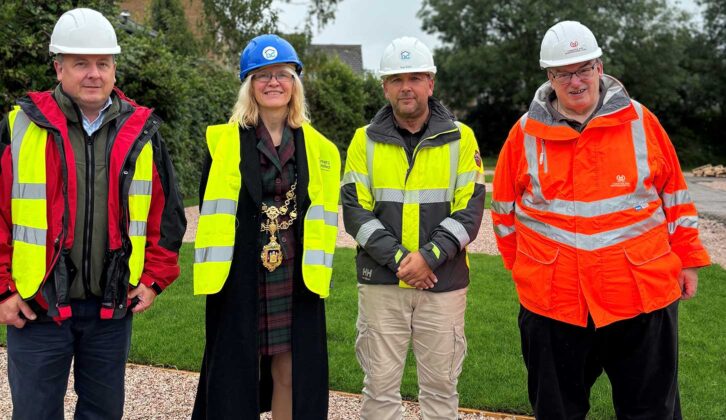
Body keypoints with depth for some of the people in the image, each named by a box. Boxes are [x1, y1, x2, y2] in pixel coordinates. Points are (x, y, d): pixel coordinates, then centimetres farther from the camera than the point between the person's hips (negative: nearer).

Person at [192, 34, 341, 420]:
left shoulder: (317, 147, 7)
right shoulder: (225, 142, -1)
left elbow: (321, 215, 9)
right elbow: (211, 211, 0)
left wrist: (315, 269, 4)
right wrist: (214, 271, -4)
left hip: (295, 278, 2)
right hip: (240, 278, -2)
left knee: (290, 374, 9)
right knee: (236, 372, 4)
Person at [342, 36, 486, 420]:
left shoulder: (460, 138, 1)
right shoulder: (365, 140, 3)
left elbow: (469, 210, -3)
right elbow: (355, 211, -2)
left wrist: (428, 257, -16)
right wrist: (397, 258, -13)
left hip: (443, 283, 0)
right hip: (380, 283, 1)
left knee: (440, 385, 11)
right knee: (380, 384, 8)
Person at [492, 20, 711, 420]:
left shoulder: (640, 121, -1)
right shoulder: (526, 132, 0)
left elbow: (674, 195, 7)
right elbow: (505, 207, 9)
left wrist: (688, 259, 8)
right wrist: (522, 265, 9)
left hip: (642, 294, 0)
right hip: (551, 301, 1)